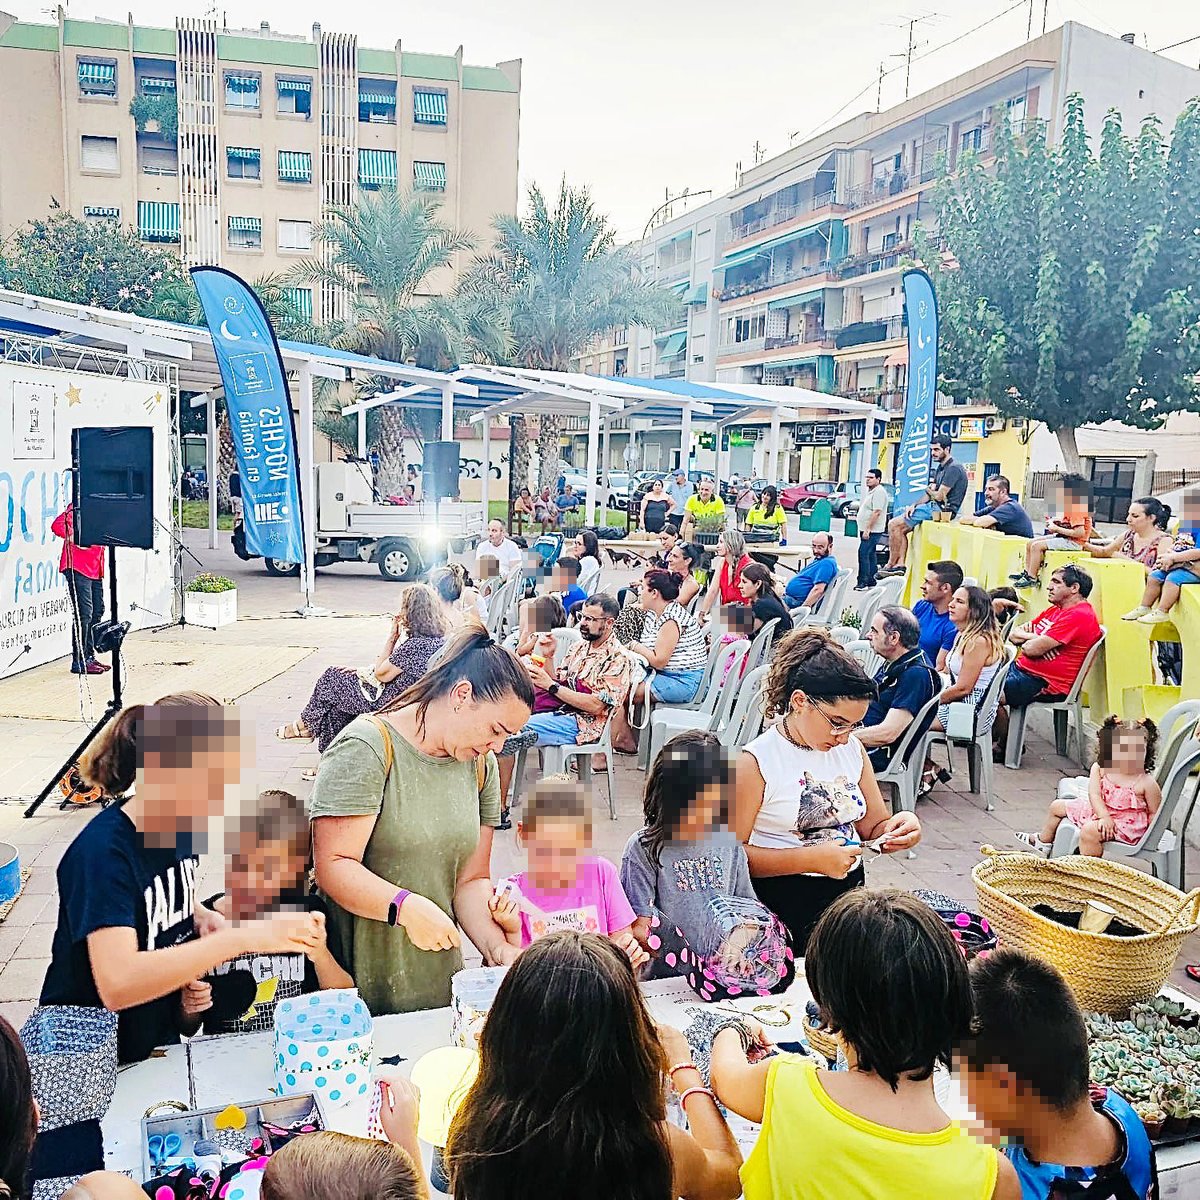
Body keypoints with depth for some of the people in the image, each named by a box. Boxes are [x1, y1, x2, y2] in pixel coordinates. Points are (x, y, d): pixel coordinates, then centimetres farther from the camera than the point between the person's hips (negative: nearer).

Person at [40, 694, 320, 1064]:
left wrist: (201, 916, -3)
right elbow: (117, 984, -37)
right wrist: (243, 938, -38)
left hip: (162, 1037, 7)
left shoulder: (182, 825, -2)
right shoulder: (102, 852, -26)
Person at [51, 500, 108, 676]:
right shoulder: (78, 508, -9)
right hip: (78, 568, -9)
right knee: (84, 613, -10)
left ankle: (89, 656, 24)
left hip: (95, 570, 9)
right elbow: (58, 525, -22)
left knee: (97, 612, 13)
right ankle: (79, 661, -6)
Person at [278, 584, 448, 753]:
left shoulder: (414, 645, -29)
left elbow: (382, 674, -15)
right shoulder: (439, 638, 0)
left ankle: (304, 726, 27)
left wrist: (392, 636, -9)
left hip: (388, 703, -9)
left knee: (330, 679, 6)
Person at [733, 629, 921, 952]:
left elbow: (873, 826, 18)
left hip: (851, 891, 6)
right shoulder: (755, 762, -9)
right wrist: (812, 859, -18)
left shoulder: (852, 749, 11)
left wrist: (900, 827, -5)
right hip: (785, 904, -6)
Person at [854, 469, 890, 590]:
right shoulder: (867, 490, 16)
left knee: (863, 554, -15)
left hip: (873, 531, -10)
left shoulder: (879, 492, -16)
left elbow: (876, 512, -23)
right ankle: (872, 582, 19)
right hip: (866, 530, 10)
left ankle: (863, 582, -14)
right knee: (871, 555, 13)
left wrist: (867, 529, -24)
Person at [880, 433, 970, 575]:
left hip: (942, 510, -10)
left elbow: (939, 496, -19)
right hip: (934, 507, 10)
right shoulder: (940, 468, 18)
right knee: (900, 528, 8)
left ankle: (891, 565, -5)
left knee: (894, 525, -11)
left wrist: (928, 490, 3)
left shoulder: (953, 468, -15)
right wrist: (915, 505, -1)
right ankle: (900, 564, 0)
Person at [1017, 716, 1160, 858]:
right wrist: (1104, 817, -30)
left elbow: (1154, 813, -10)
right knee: (1057, 806, 17)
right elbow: (1094, 795, -16)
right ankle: (1043, 842, 43)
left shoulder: (1147, 783, -18)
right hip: (1099, 811, 7)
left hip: (1125, 824, -6)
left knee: (1089, 830, -33)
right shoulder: (1099, 769, -10)